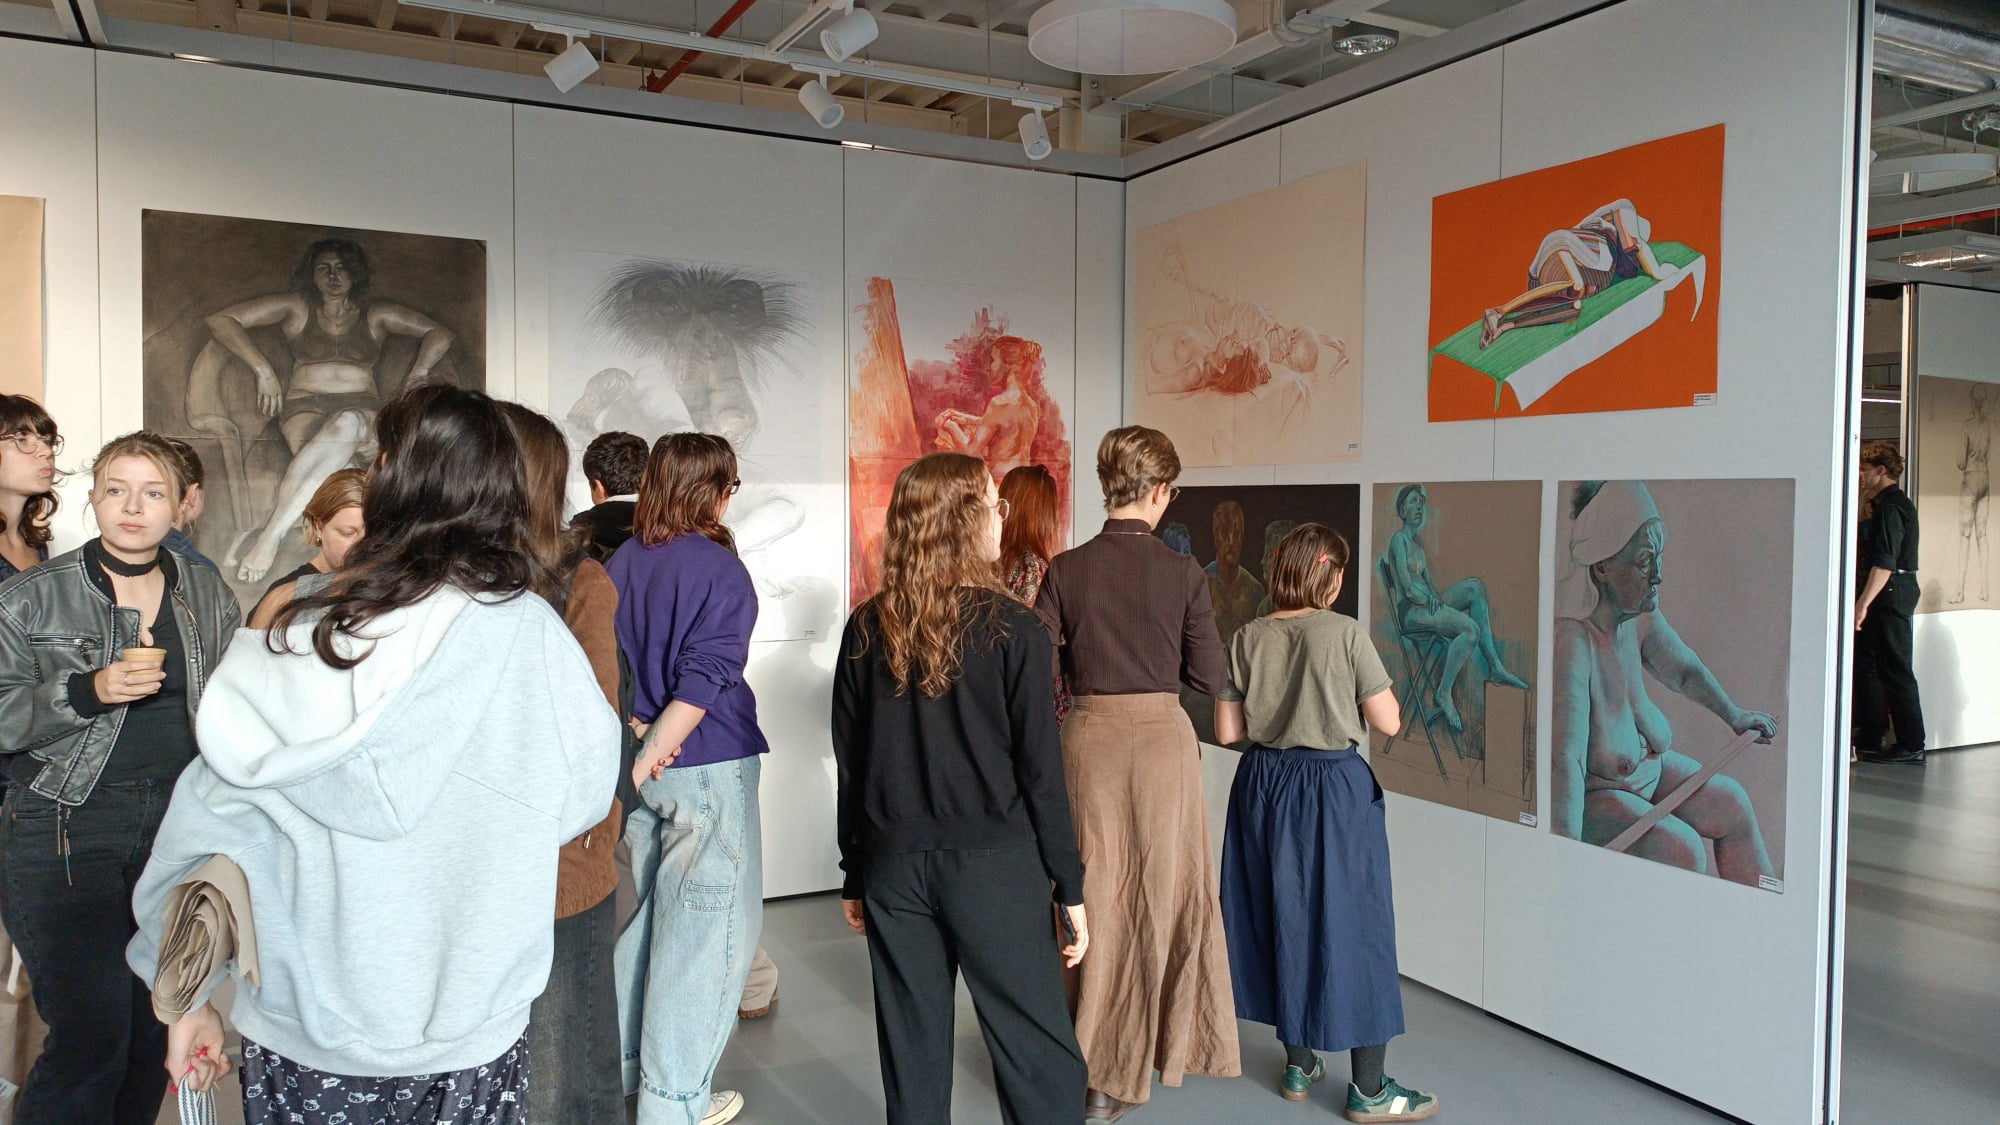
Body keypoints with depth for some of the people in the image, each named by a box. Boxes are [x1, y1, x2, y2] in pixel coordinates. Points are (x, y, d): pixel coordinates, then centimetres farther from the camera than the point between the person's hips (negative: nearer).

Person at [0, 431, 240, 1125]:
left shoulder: (210, 597, 9)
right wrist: (87, 691, -19)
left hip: (179, 826, 3)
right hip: (67, 827, -3)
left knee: (155, 1030, 7)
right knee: (92, 1036, -10)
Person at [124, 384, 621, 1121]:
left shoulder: (293, 638, -11)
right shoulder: (530, 635, -15)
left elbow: (206, 818, -5)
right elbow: (580, 801, -5)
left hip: (295, 1037, 2)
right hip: (465, 1041, -1)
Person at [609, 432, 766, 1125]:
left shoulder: (621, 562, 5)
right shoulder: (718, 569, -15)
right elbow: (704, 681, -21)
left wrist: (638, 739, -2)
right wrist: (649, 756, -17)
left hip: (644, 767, 7)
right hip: (710, 767, -7)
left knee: (652, 910, 22)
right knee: (704, 930, 5)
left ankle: (620, 1062, 35)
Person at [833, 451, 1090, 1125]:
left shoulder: (867, 628, 1)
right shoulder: (1012, 630, -10)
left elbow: (850, 764, 5)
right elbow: (1040, 771, -9)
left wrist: (855, 876, 15)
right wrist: (1071, 887, 0)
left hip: (893, 865, 4)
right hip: (992, 866, -4)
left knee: (912, 1055, 15)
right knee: (1039, 1056, 6)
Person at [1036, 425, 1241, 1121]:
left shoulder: (1065, 570, -5)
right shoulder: (1183, 573, -8)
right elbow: (1208, 679, -4)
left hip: (1089, 737, 1)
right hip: (1162, 737, -1)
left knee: (1094, 894, 10)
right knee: (1164, 891, 13)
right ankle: (1160, 1046, 27)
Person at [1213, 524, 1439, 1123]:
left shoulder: (1247, 637, -2)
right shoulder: (1345, 632, -13)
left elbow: (1227, 730, 1)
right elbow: (1388, 722, -10)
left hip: (1264, 785, 5)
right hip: (1334, 788, -4)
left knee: (1283, 916, 16)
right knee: (1350, 923, 6)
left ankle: (1299, 1062, 28)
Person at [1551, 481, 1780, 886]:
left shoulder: (1638, 612, -7)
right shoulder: (1569, 640, -35)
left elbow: (1683, 667, 16)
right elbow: (1564, 757, -42)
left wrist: (1733, 715, 32)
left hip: (1644, 761, 9)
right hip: (1589, 788, -9)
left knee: (1730, 803, 6)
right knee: (1681, 848, -19)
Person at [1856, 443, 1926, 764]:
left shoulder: (1891, 507, -16)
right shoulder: (1895, 503, 16)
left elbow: (1885, 562, -24)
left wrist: (1864, 603, -27)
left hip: (1891, 593, -11)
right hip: (1897, 590, 11)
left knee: (1896, 670, -5)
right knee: (1866, 662, 13)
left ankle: (1911, 747, 1)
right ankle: (1871, 740, 19)